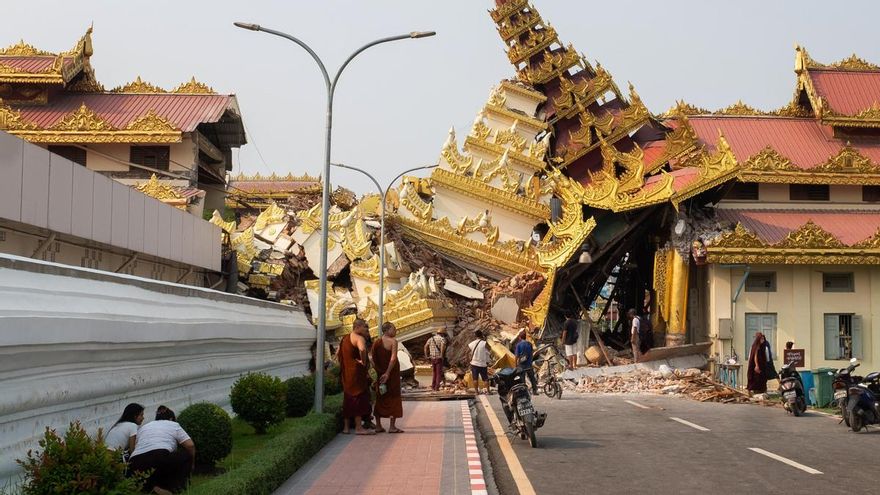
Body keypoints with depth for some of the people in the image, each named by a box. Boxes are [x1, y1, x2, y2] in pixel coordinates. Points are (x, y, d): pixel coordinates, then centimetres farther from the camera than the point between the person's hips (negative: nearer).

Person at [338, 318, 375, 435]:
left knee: (348, 399, 13)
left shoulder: (345, 338, 17)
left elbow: (338, 353, 26)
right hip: (357, 373, -9)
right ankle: (358, 427, -7)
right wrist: (364, 362, -21)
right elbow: (362, 349, -35)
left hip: (346, 374, 9)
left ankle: (346, 427, 17)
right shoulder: (359, 338, -13)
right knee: (359, 397, -6)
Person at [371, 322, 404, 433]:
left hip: (380, 373, 6)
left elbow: (371, 357, 3)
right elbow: (393, 358, -22)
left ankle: (378, 425, 17)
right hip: (392, 373, -6)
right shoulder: (393, 341, -12)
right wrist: (388, 373, -17)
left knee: (380, 398, 14)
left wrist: (378, 370, 7)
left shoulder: (377, 342, 6)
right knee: (393, 397, 1)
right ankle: (392, 426, -1)